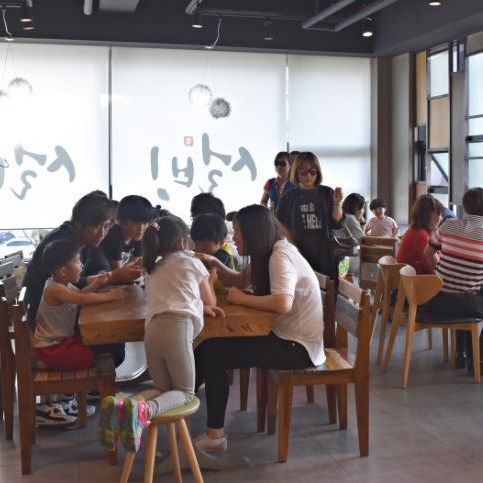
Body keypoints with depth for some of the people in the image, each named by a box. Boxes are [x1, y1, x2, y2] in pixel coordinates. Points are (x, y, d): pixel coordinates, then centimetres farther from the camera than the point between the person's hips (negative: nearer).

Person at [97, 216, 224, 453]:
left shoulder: (153, 270, 33)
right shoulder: (192, 262, 20)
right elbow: (210, 301, 29)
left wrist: (203, 307, 29)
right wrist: (210, 281, 48)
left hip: (152, 329, 5)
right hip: (178, 327, -5)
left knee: (165, 390, 17)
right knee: (185, 392, 5)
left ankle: (119, 406, -12)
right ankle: (144, 409, -28)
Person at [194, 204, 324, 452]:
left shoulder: (281, 257, -21)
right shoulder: (268, 253, 8)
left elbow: (283, 304, -37)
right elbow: (240, 280, 21)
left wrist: (242, 299, -22)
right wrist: (215, 263, 3)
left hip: (297, 347, -9)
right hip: (283, 334, 9)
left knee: (212, 352, -13)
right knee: (210, 344, 4)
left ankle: (215, 435, -2)